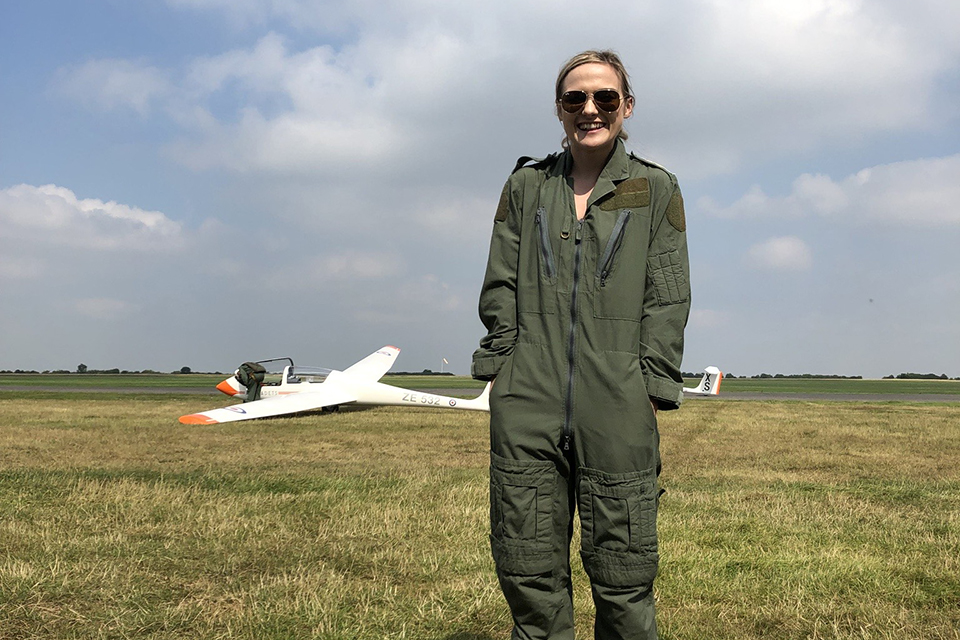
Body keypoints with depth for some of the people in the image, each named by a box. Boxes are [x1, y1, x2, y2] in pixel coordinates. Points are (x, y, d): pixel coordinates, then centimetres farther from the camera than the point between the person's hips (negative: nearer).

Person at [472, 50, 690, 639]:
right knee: (529, 572, 5)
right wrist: (504, 371, 0)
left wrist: (650, 388, -6)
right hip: (528, 408, 2)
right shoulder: (526, 186, 14)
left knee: (623, 578, 2)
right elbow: (500, 288, 11)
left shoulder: (656, 190, 9)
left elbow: (668, 299, 3)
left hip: (617, 410, -1)